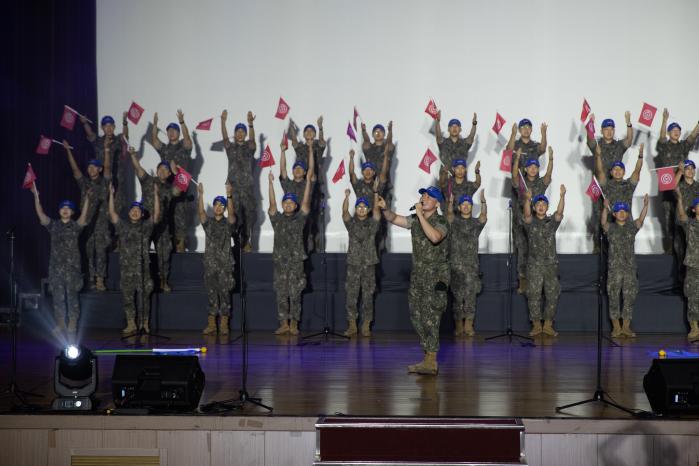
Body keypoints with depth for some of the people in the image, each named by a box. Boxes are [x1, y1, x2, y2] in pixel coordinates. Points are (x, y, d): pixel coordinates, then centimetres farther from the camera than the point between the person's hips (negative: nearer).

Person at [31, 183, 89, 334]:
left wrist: (86, 200, -31)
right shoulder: (53, 225, 9)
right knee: (57, 296, 4)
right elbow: (40, 214, -1)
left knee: (72, 295, -1)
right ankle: (60, 324, 11)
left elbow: (84, 216, -15)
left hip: (72, 265, -2)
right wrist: (36, 197, -13)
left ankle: (72, 324, 5)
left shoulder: (75, 226, 3)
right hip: (56, 265, 2)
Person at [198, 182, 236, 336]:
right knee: (211, 294, 4)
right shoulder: (208, 222, 7)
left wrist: (229, 195, -33)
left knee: (224, 293, -2)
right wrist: (201, 194, -26)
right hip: (210, 263, 2)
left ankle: (224, 325, 3)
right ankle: (211, 325, 7)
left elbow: (231, 212, -17)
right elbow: (201, 212, -11)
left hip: (225, 264, -2)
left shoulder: (228, 222, 3)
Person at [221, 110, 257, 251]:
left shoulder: (250, 146, 4)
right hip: (233, 186, 1)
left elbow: (252, 139, -16)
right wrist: (223, 121, -27)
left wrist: (250, 124, -35)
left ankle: (248, 242, 1)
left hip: (248, 186, -1)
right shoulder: (230, 147, 7)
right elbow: (225, 137, -10)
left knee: (249, 214, -2)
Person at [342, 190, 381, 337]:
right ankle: (352, 326, 8)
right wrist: (347, 196, -28)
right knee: (351, 296, 0)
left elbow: (377, 209, -10)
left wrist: (375, 193, -22)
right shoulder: (351, 223, 5)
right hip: (353, 264, 0)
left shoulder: (372, 223, 5)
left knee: (368, 296, 1)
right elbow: (344, 211, -12)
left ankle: (366, 326, 7)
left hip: (369, 264, 0)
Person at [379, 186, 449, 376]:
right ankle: (428, 358, 17)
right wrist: (385, 208, -10)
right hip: (418, 275, 8)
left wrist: (421, 215, -27)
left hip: (436, 276, -8)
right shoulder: (415, 220, 10)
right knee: (417, 317, 9)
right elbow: (394, 218, 10)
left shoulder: (441, 222, -11)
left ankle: (431, 362, -10)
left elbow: (434, 237, -31)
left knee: (430, 319, -11)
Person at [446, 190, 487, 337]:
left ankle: (468, 325, 3)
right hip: (456, 264, -1)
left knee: (470, 296, -1)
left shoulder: (476, 223, 8)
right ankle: (458, 325, 5)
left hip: (472, 265, 1)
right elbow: (449, 214, -14)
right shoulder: (454, 221, 7)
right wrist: (450, 201, -33)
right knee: (457, 296, -1)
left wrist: (483, 201, -30)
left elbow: (484, 216, -11)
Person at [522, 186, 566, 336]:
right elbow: (527, 214, -17)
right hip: (534, 265, -1)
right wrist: (528, 199, -37)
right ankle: (536, 325, 7)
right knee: (534, 295, -1)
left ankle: (548, 324, 10)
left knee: (552, 295, 1)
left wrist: (562, 196, -30)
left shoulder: (552, 222, 7)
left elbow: (559, 212, -11)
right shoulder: (530, 222, 4)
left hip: (551, 264, 2)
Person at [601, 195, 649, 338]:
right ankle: (616, 327, 6)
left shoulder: (632, 227, 8)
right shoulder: (610, 227, 3)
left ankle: (626, 327, 10)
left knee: (630, 297, 3)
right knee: (613, 297, -1)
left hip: (630, 267, 2)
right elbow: (603, 222, -18)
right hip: (614, 267, -2)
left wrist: (645, 205, -26)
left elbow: (641, 219, -9)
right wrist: (605, 208, -36)